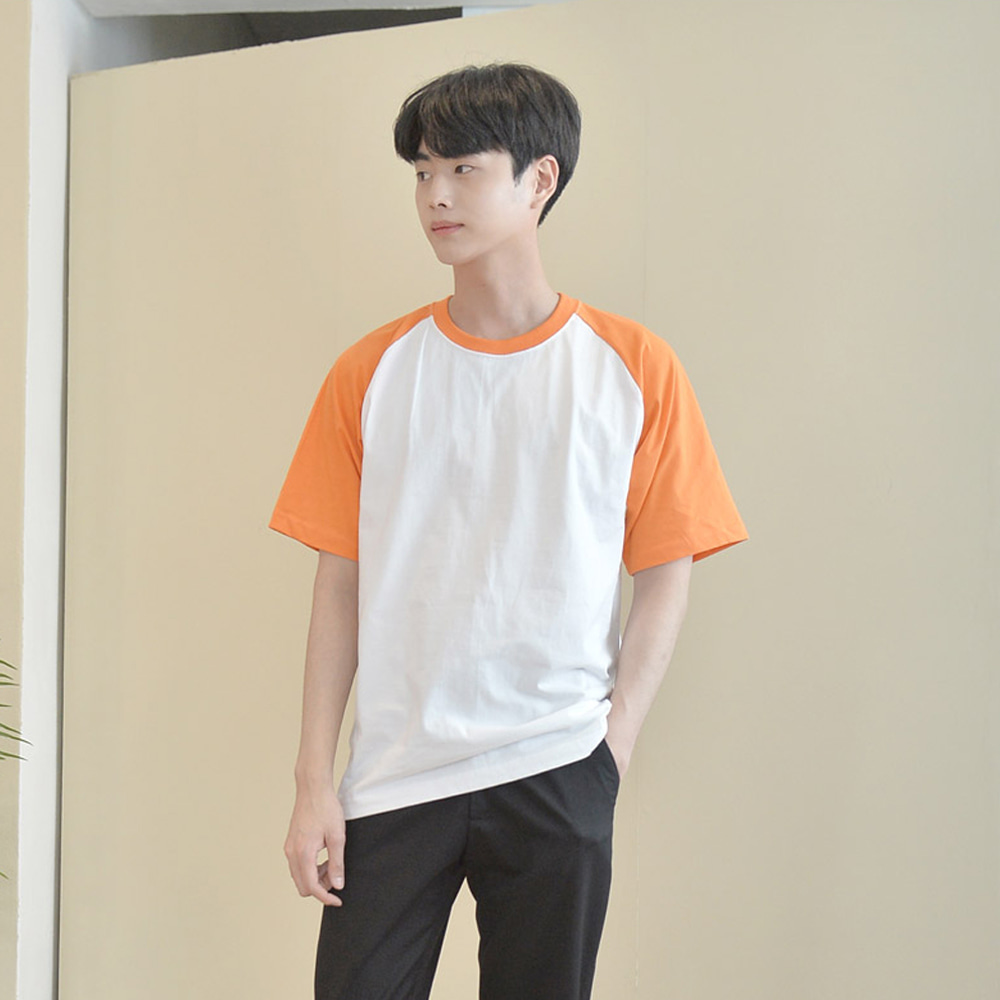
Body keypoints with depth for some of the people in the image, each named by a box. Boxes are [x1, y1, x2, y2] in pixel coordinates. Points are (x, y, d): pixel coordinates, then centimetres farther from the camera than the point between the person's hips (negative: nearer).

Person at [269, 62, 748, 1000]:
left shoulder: (636, 369, 0)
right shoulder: (371, 373, 4)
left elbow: (664, 573, 2)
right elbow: (340, 582, 4)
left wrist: (615, 741, -7)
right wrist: (314, 778, 0)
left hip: (556, 776, -1)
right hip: (394, 774, 1)